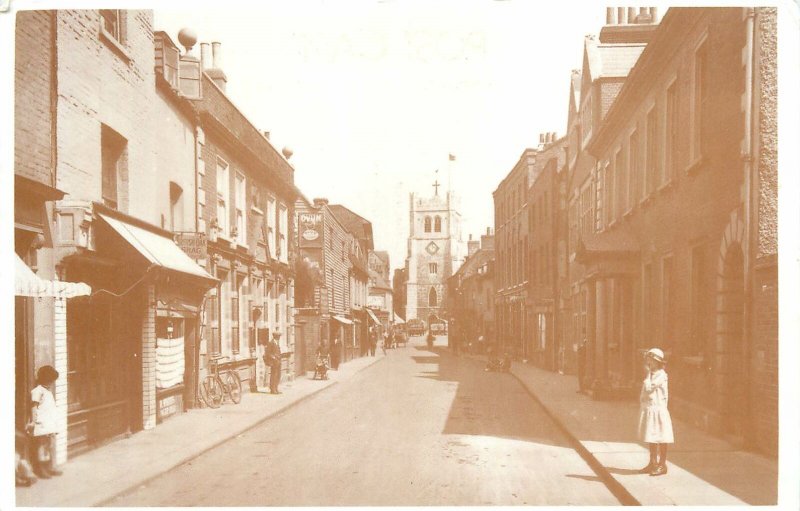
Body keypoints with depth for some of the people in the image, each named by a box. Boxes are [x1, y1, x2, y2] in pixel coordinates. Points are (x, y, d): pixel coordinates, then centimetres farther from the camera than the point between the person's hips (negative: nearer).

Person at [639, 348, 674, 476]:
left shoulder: (661, 375, -14)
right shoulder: (651, 375, 13)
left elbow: (648, 388, -24)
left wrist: (648, 373, -16)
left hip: (657, 410, -9)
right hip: (648, 410, 9)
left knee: (660, 439, -1)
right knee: (651, 439, 15)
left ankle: (662, 465, 6)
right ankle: (653, 463, 25)